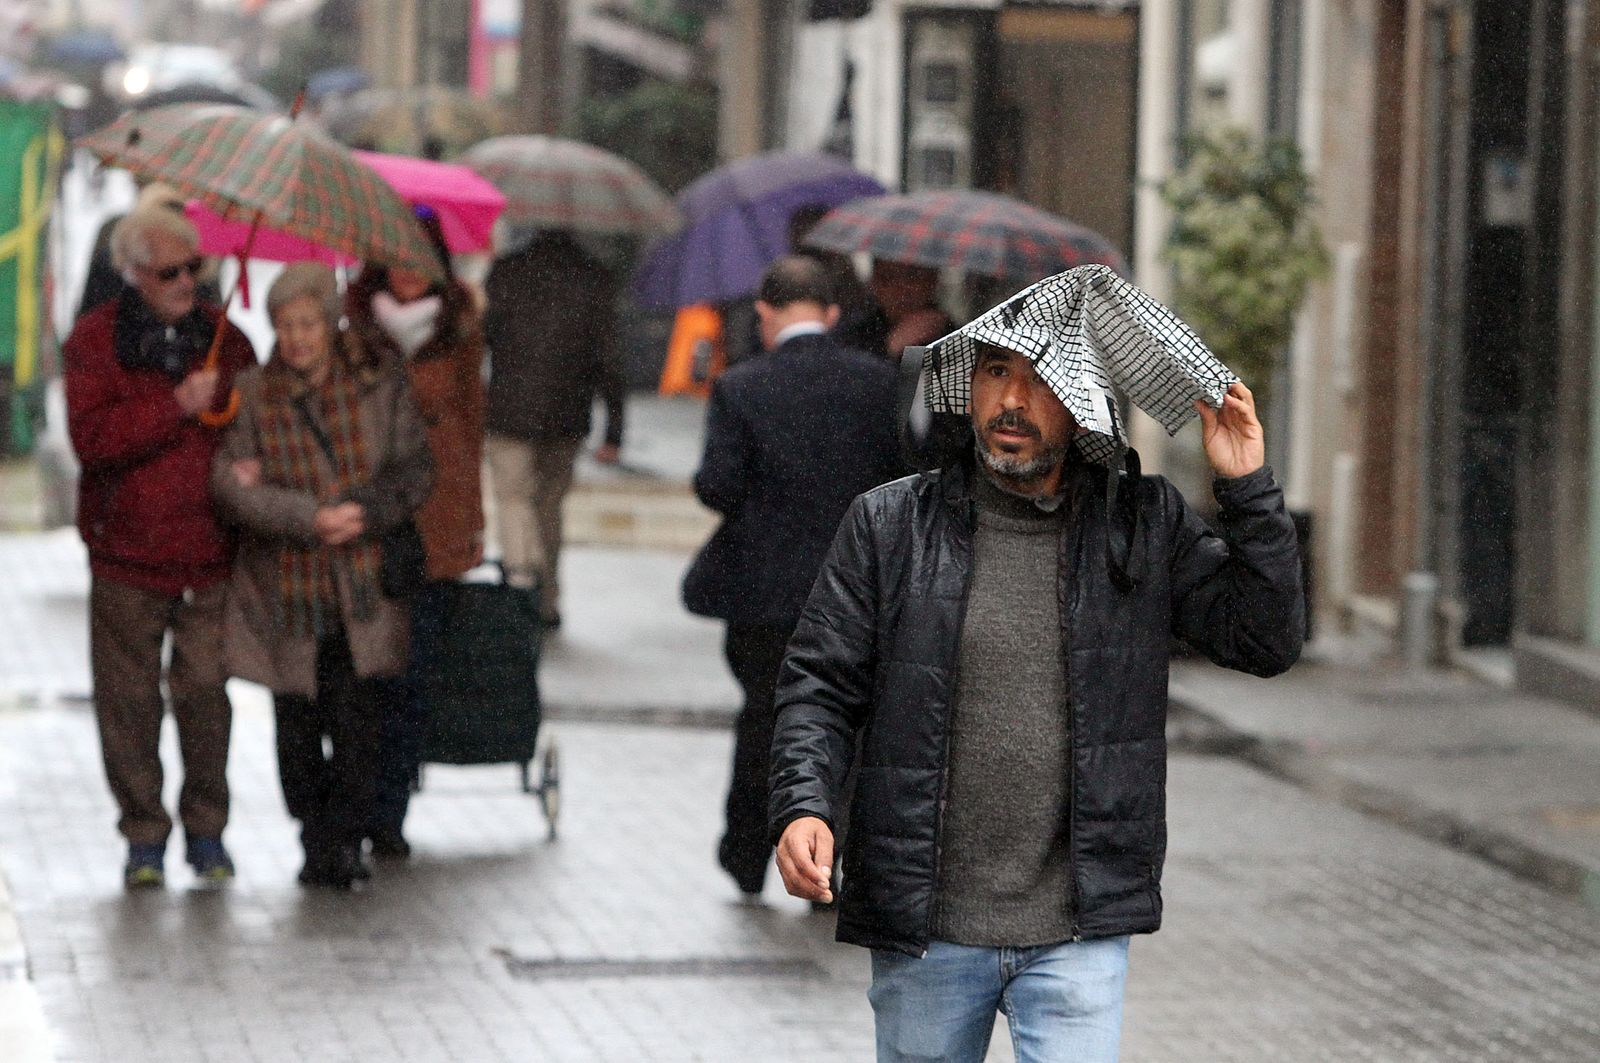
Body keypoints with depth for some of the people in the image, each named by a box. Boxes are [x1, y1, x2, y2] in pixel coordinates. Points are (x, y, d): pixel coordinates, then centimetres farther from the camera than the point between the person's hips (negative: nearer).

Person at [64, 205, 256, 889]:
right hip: (127, 553, -2)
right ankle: (144, 837, 14)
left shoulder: (223, 337, 8)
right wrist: (177, 406, -20)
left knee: (205, 692, 1)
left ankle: (206, 830, 16)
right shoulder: (95, 340, -2)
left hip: (210, 553, 2)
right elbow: (91, 437, -15)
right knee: (129, 699, 2)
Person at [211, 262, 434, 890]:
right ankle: (314, 836, 23)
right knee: (297, 726, 6)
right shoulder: (254, 395, 0)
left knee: (357, 722, -7)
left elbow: (412, 473, -1)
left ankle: (346, 838, 6)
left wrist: (354, 512, -16)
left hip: (363, 590, -1)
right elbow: (231, 484, -9)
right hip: (286, 595, 1)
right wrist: (307, 518, -21)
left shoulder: (381, 386, 1)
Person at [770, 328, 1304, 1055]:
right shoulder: (889, 525, 2)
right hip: (924, 931, 1)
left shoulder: (1147, 525, 4)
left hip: (1080, 937, 0)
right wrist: (803, 805, -15)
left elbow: (1266, 641, 0)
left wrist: (1247, 490, -9)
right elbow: (820, 684, 2)